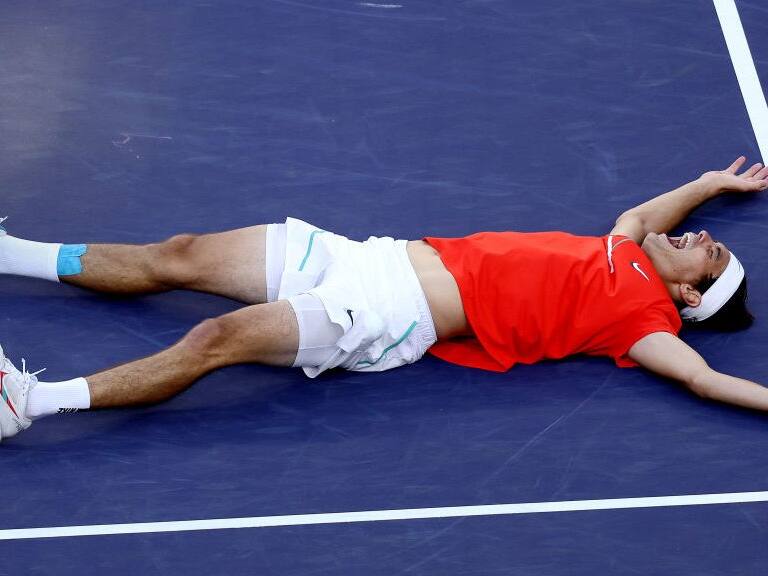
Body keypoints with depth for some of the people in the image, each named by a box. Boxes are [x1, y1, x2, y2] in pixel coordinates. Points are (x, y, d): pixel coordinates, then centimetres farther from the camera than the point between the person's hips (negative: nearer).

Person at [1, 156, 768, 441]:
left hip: (385, 322, -7)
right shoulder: (619, 256, 16)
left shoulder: (643, 315, -3)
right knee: (179, 257, 4)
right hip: (371, 256, 7)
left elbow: (700, 375, -17)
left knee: (216, 339, -23)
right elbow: (639, 216, 37)